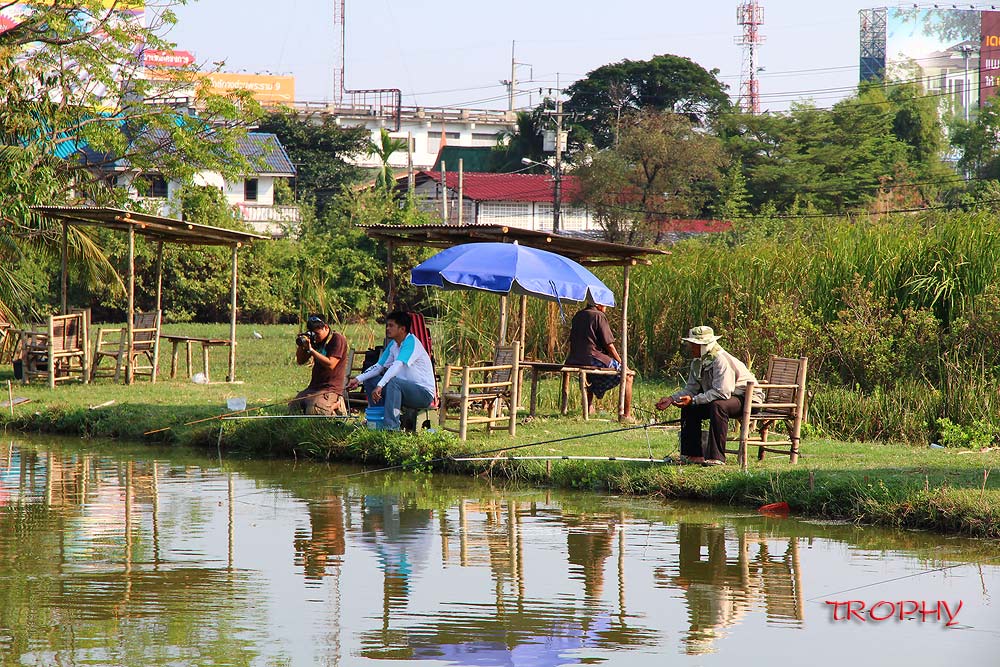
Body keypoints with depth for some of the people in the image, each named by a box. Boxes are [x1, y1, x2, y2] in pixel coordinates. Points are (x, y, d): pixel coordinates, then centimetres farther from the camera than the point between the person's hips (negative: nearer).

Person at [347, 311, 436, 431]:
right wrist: (359, 379, -3)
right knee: (369, 380, 6)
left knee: (393, 382, -36)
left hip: (424, 393, -9)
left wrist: (380, 386, -39)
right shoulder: (393, 345, 9)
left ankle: (391, 426, -38)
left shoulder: (411, 342, -19)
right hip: (407, 388, 9)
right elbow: (379, 367, 12)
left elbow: (398, 365, -31)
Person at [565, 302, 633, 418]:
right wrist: (622, 363, -1)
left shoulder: (577, 316, 14)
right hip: (593, 359, -8)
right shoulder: (599, 316, -8)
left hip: (574, 361, 8)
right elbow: (609, 344, -11)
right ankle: (627, 415, 0)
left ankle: (589, 408, 43)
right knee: (627, 376, 5)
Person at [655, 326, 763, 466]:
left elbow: (722, 392, -35)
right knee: (689, 409, 0)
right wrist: (672, 399, -9)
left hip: (746, 399, -10)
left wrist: (693, 400, -33)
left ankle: (717, 457, -33)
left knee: (717, 406, -36)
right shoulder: (697, 363, 3)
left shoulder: (721, 361, -26)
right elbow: (691, 389, 7)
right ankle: (693, 454, 7)